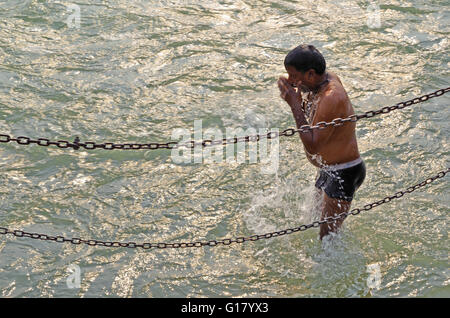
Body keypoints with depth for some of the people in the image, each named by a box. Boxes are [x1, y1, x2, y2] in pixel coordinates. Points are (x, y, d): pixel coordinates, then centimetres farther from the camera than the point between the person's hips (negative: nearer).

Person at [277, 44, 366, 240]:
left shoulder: (331, 98, -29)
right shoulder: (327, 79, -1)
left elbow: (312, 146, -29)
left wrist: (295, 104, -29)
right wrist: (300, 97, -7)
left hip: (344, 174, -10)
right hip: (328, 171, 10)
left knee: (328, 236, -7)